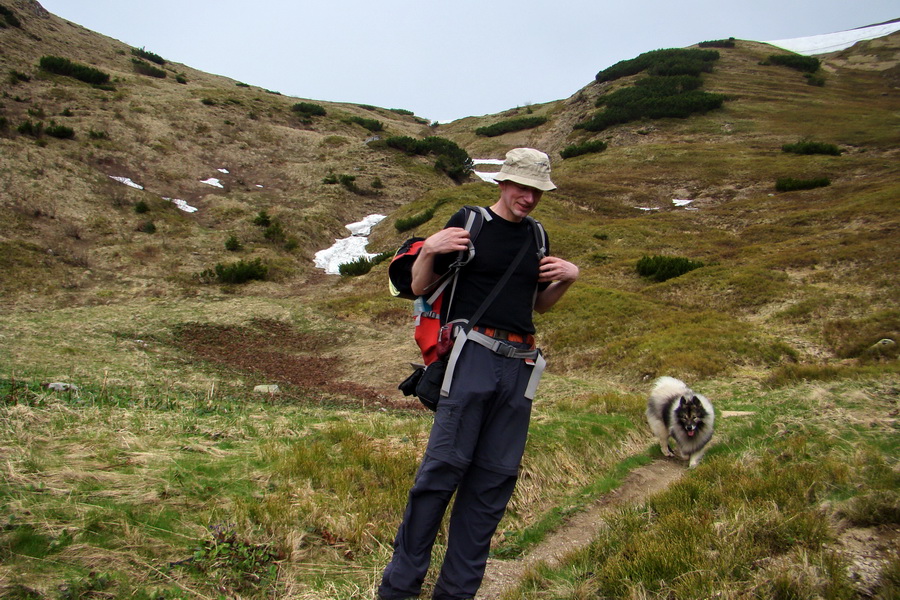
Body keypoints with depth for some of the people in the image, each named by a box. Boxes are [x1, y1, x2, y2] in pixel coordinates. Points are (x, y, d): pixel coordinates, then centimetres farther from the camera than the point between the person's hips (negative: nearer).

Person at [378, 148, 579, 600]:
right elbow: (420, 287, 4)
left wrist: (568, 278, 9)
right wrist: (429, 250, -14)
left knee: (496, 477, 5)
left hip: (518, 365, 6)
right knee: (444, 465, -10)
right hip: (473, 356, -5)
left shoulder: (537, 237, 17)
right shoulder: (469, 223, 1)